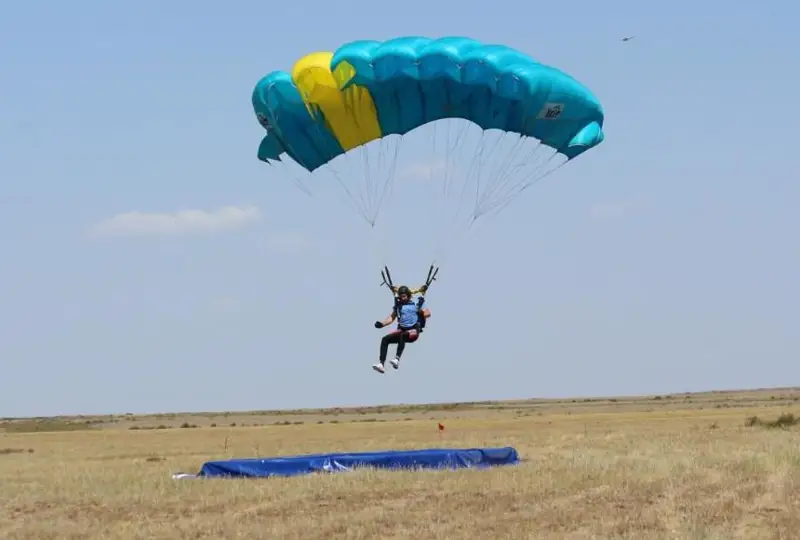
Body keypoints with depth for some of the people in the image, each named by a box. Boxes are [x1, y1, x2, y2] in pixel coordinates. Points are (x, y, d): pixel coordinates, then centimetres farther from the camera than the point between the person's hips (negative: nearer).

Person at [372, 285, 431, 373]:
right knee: (385, 339, -17)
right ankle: (381, 364, -26)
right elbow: (392, 317, 16)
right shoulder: (398, 304, 17)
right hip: (401, 330, 5)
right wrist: (382, 323, 1)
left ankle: (397, 359, -48)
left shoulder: (417, 303, 5)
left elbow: (428, 313, 1)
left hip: (413, 330, -5)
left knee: (402, 335, -39)